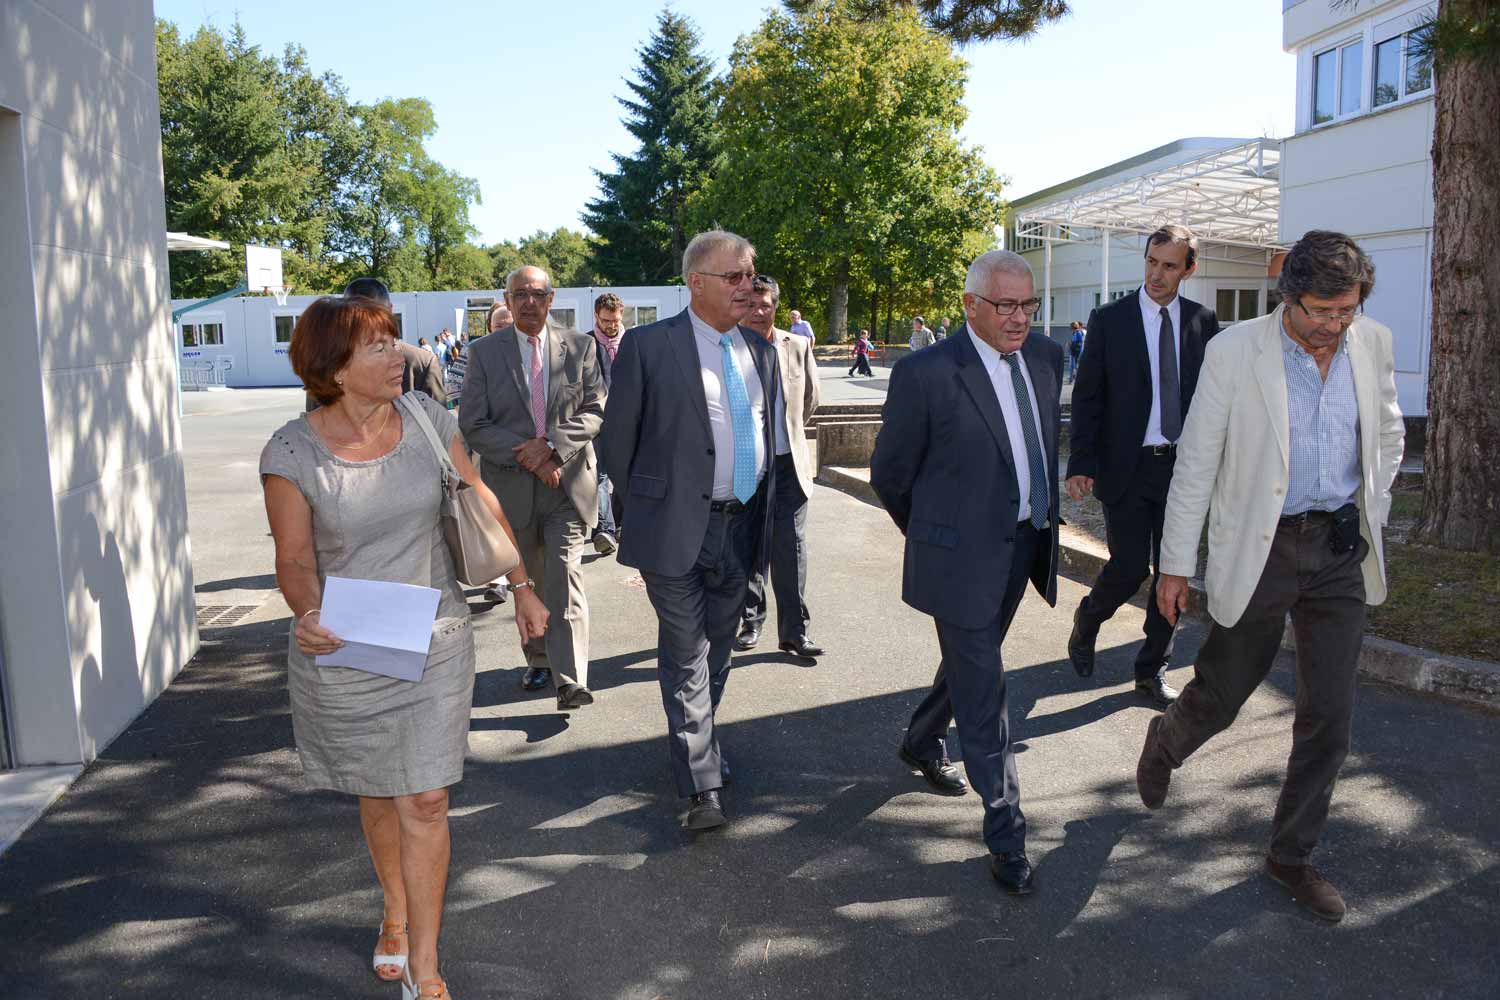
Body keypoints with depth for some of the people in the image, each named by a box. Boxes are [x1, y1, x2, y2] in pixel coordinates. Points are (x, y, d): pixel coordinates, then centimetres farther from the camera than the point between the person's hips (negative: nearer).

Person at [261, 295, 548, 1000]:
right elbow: (294, 557, -9)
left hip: (434, 641, 1)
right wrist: (308, 614, -30)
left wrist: (521, 587, 7)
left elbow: (480, 503, 6)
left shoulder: (427, 419, -5)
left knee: (425, 801, 1)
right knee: (376, 794, 17)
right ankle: (395, 913, 45)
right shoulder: (292, 452, -12)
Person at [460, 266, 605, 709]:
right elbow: (473, 425, -4)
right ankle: (538, 661, 31)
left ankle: (570, 681, -11)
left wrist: (551, 445, -16)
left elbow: (596, 410, -2)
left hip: (568, 485, -1)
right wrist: (527, 457, -15)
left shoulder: (580, 347, 3)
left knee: (565, 579, -11)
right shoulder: (484, 352, 1)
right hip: (512, 487, 1)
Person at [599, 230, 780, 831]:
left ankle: (694, 745, 38)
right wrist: (646, 507, 5)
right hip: (678, 527, -5)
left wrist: (762, 509, 13)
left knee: (718, 650, 17)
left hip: (742, 527, 5)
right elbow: (618, 438, -2)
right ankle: (701, 784, 8)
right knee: (686, 655, 1)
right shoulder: (648, 346, -8)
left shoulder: (761, 351, 10)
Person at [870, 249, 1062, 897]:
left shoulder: (1045, 358, 3)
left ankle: (921, 743, 50)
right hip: (963, 556, -7)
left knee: (970, 666, 24)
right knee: (982, 696, 1)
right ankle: (1006, 836, 13)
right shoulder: (925, 373, -17)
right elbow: (889, 472, -6)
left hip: (1025, 546, 7)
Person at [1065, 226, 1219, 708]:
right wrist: (1081, 464, -10)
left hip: (1183, 466, 3)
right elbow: (1087, 397, -3)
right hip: (1126, 467, -3)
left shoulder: (1203, 321, 5)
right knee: (1129, 569, -5)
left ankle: (1152, 670, 22)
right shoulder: (1109, 319, -2)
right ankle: (1086, 622, 27)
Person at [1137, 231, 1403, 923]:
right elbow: (1195, 463, -8)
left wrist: (1369, 515, 11)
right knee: (1223, 692, 8)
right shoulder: (1234, 351, -11)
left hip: (1340, 553, 4)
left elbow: (1388, 434, 19)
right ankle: (1165, 742, 44)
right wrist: (1176, 564, -7)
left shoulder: (1373, 343, 2)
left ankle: (1292, 855, 24)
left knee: (1329, 715, 6)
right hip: (1259, 547, -4)